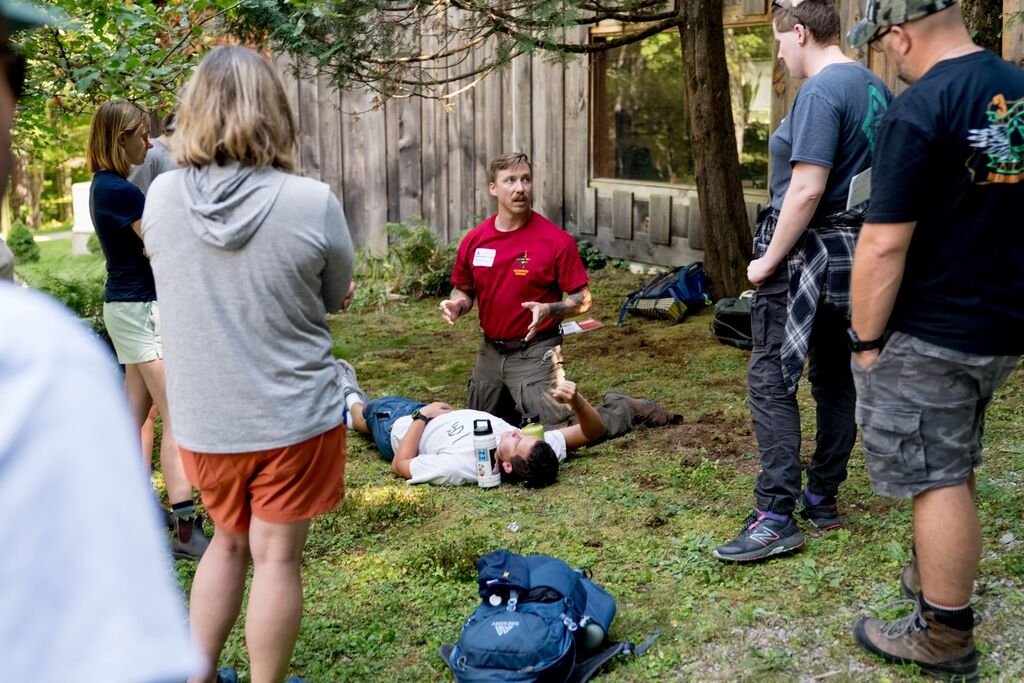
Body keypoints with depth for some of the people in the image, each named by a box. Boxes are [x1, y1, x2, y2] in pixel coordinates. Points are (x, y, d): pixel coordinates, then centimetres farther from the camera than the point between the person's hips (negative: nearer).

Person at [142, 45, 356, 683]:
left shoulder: (162, 196, -8)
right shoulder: (312, 202, -18)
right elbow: (337, 299, -3)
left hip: (204, 420, 4)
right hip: (293, 417, -3)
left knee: (229, 540, 24)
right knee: (277, 557, 11)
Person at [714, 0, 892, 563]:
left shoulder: (821, 92, -17)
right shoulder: (875, 88, 11)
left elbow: (807, 189, -24)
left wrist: (768, 260, -17)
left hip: (807, 253, -10)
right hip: (857, 252, 10)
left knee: (770, 381, -6)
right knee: (836, 379, 14)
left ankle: (776, 517, -7)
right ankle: (823, 498, 25)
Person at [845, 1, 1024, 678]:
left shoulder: (919, 110, -20)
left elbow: (884, 246, -21)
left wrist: (866, 340, -11)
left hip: (931, 336, -8)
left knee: (937, 480, 2)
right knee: (954, 467, 23)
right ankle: (934, 575, 40)